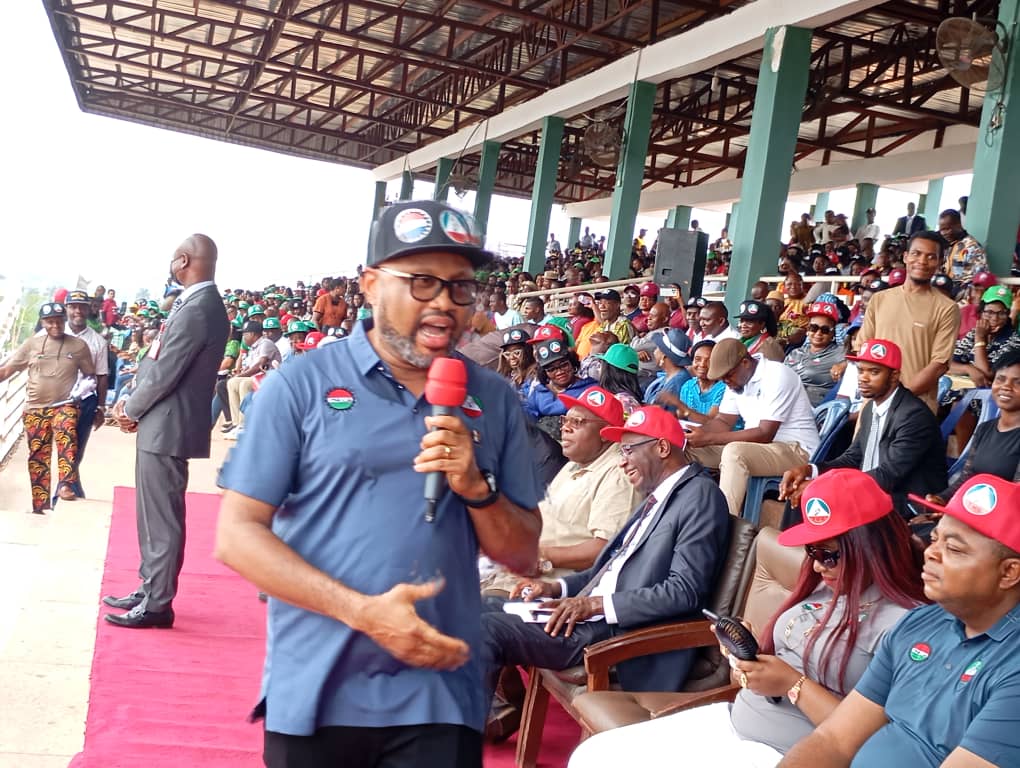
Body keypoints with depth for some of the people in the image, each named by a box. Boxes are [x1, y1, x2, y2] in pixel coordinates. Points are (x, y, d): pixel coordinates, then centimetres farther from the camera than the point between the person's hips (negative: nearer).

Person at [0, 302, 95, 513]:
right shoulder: (31, 344, 4)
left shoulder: (79, 345, 2)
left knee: (67, 437, -32)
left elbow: (90, 374, 12)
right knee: (38, 457, 4)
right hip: (35, 408, 2)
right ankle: (40, 506, 12)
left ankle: (65, 485, -37)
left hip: (64, 405, -2)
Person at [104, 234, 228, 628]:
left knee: (161, 519, -1)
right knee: (152, 515, 18)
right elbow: (157, 362, 16)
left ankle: (157, 604, 7)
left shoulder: (196, 310, -20)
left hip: (167, 428, -10)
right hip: (161, 425, 10)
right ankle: (150, 590, 29)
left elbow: (165, 374, -20)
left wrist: (130, 410, -5)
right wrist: (132, 402, 5)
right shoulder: (198, 303, 12)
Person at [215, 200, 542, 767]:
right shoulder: (302, 384, -5)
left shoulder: (495, 400, 3)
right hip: (314, 696, -1)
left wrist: (476, 486, -13)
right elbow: (237, 534, -7)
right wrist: (361, 611, -17)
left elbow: (524, 554, 6)